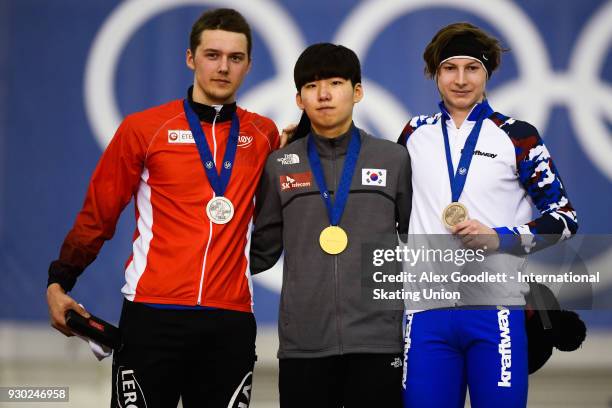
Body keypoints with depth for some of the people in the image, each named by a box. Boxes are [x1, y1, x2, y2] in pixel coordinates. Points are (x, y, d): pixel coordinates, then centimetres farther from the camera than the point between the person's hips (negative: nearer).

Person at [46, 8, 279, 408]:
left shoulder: (262, 135, 10)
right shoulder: (144, 128, 1)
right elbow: (99, 212, 5)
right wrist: (59, 282, 0)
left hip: (231, 319, 3)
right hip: (153, 314, -3)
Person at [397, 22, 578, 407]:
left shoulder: (517, 136, 5)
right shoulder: (416, 134, 14)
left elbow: (564, 217, 4)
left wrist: (500, 239, -9)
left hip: (496, 308, -3)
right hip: (427, 309, 3)